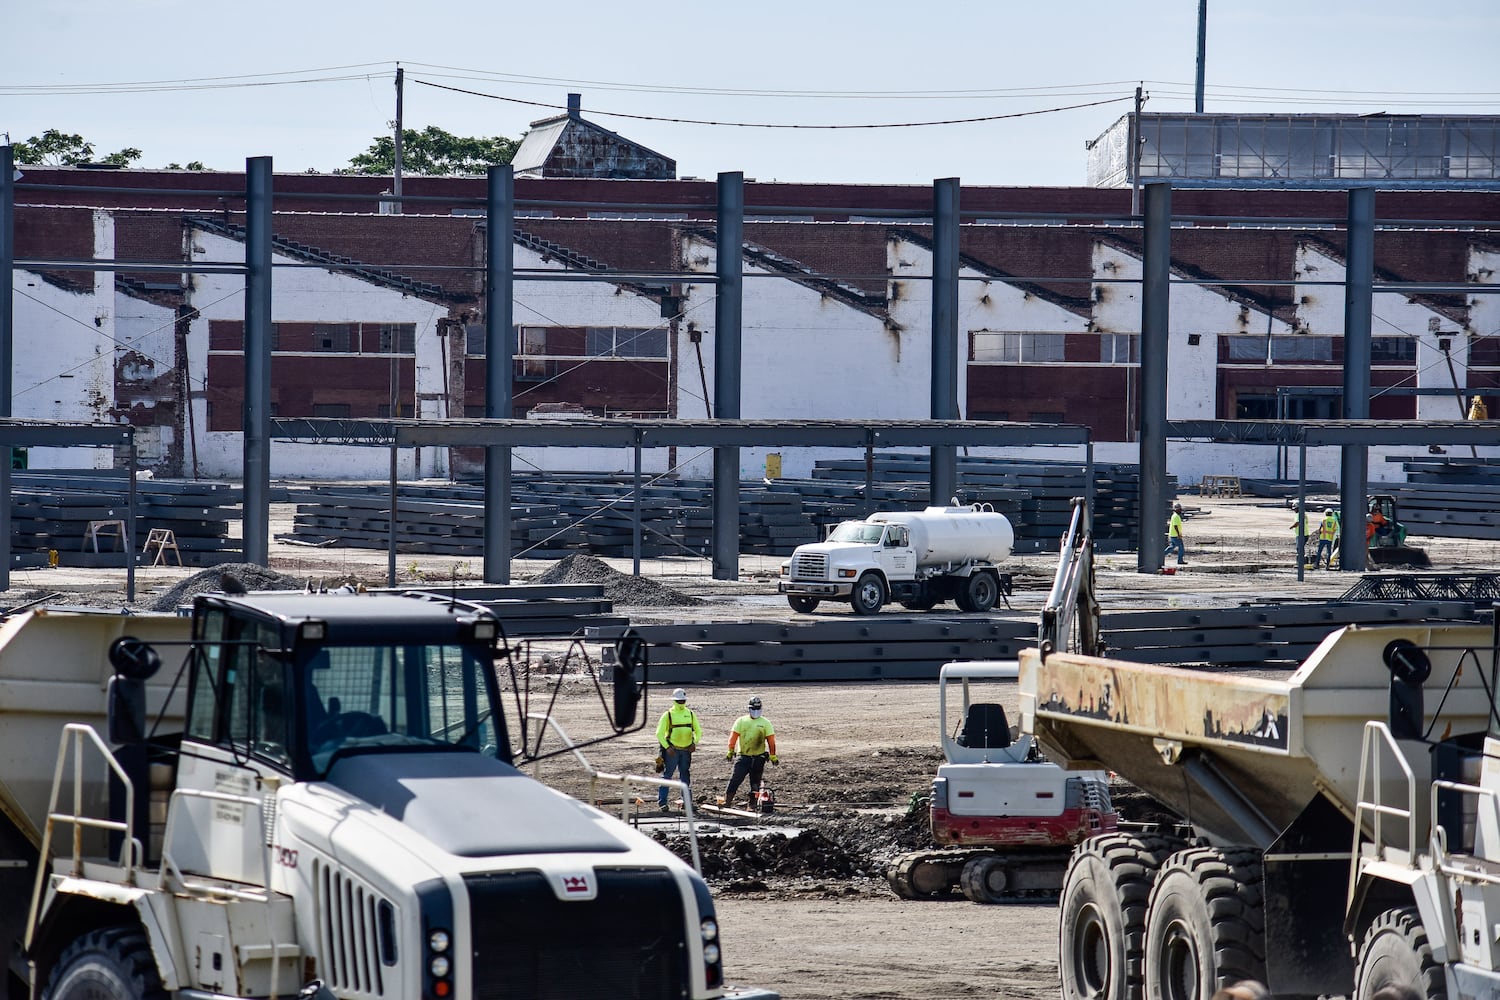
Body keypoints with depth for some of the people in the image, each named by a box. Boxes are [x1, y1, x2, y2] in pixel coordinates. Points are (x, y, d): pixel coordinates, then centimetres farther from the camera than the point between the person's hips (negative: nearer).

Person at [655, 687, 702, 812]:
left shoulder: (690, 714, 7)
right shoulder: (668, 715, -5)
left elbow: (698, 731, 13)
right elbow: (659, 733, -6)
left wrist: (695, 743, -4)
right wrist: (667, 747, -15)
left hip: (686, 750, 4)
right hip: (672, 750, -4)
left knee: (685, 777, 11)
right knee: (667, 775, -7)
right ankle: (661, 802, -5)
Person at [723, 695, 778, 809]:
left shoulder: (765, 723, 3)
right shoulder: (741, 721, 5)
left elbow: (771, 740, 2)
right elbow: (733, 736, 2)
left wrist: (773, 756, -2)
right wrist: (730, 752, -6)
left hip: (759, 758, 0)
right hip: (743, 756, 0)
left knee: (755, 783, 5)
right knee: (735, 779, -9)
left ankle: (752, 804, 13)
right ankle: (727, 801, -7)